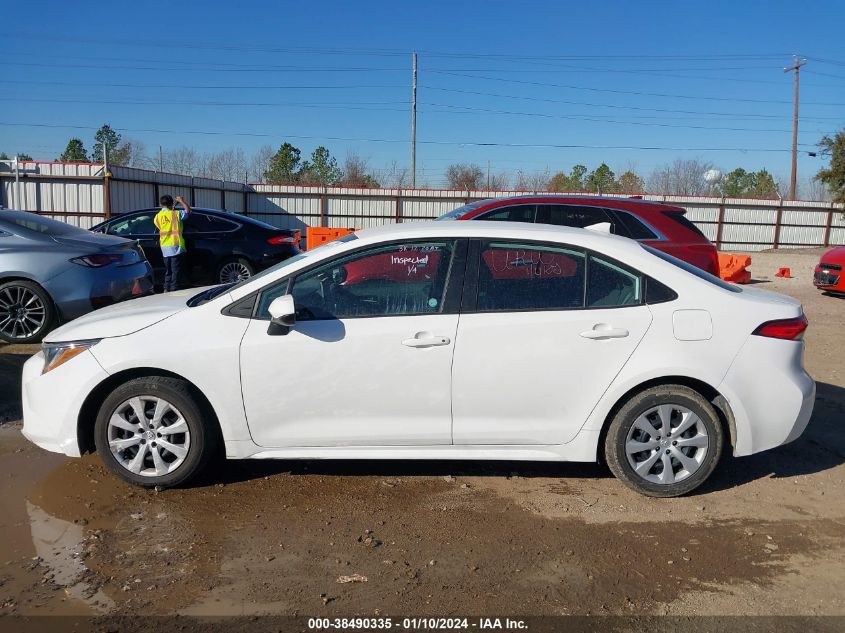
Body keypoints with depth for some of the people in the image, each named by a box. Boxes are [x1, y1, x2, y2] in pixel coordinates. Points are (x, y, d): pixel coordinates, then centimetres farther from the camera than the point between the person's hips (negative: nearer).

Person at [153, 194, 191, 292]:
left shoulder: (157, 216, 5)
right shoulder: (176, 214, -6)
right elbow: (188, 210, 2)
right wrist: (181, 201, 17)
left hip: (164, 247, 5)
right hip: (175, 246, -5)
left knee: (168, 270, 15)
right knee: (175, 270, -2)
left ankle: (166, 289, 18)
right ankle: (174, 290, -4)